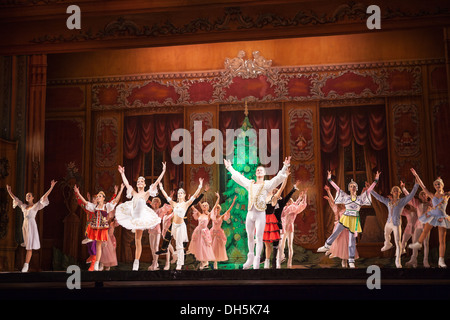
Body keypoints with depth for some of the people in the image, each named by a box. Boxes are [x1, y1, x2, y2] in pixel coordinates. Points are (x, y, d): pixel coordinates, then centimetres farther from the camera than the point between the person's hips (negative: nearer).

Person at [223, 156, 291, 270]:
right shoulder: (250, 184, 15)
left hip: (260, 214, -4)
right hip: (250, 214, 4)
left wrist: (285, 167, -25)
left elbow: (278, 178, -11)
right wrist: (229, 168, 36)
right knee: (250, 237, 12)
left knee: (259, 237, -5)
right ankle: (250, 259, 27)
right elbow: (238, 176, 28)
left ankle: (256, 262, 1)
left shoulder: (267, 184, 2)